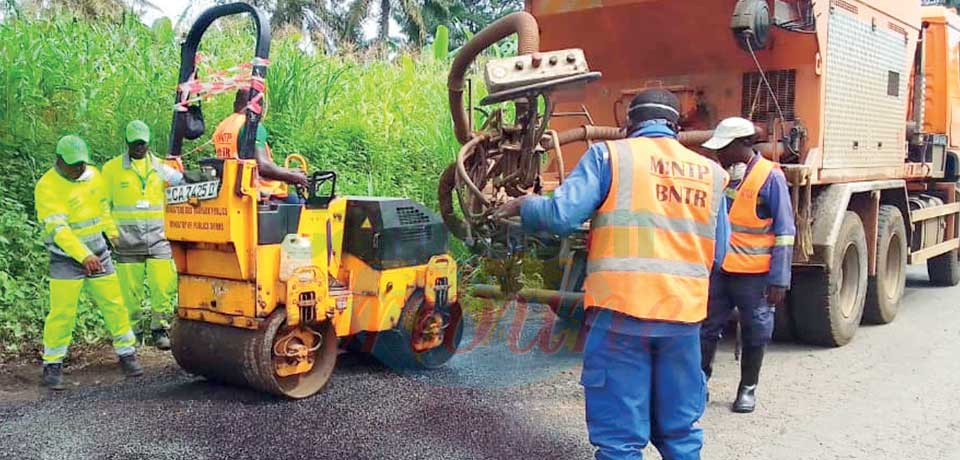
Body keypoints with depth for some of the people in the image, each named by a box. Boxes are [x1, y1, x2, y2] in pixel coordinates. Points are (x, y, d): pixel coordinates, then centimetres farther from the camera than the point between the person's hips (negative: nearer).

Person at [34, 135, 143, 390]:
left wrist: (112, 231, 23)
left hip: (98, 253, 5)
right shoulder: (47, 187, -16)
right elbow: (58, 229, -26)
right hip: (66, 259, -5)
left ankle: (127, 353, 19)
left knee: (115, 305, 6)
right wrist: (83, 256, -36)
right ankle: (52, 364, 13)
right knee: (62, 313, -3)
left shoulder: (93, 175, 2)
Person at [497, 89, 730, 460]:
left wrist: (524, 206, 10)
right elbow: (717, 253, 14)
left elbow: (561, 216, -10)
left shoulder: (610, 155, 0)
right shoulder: (710, 172, 12)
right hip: (684, 313, 4)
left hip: (622, 310, -4)